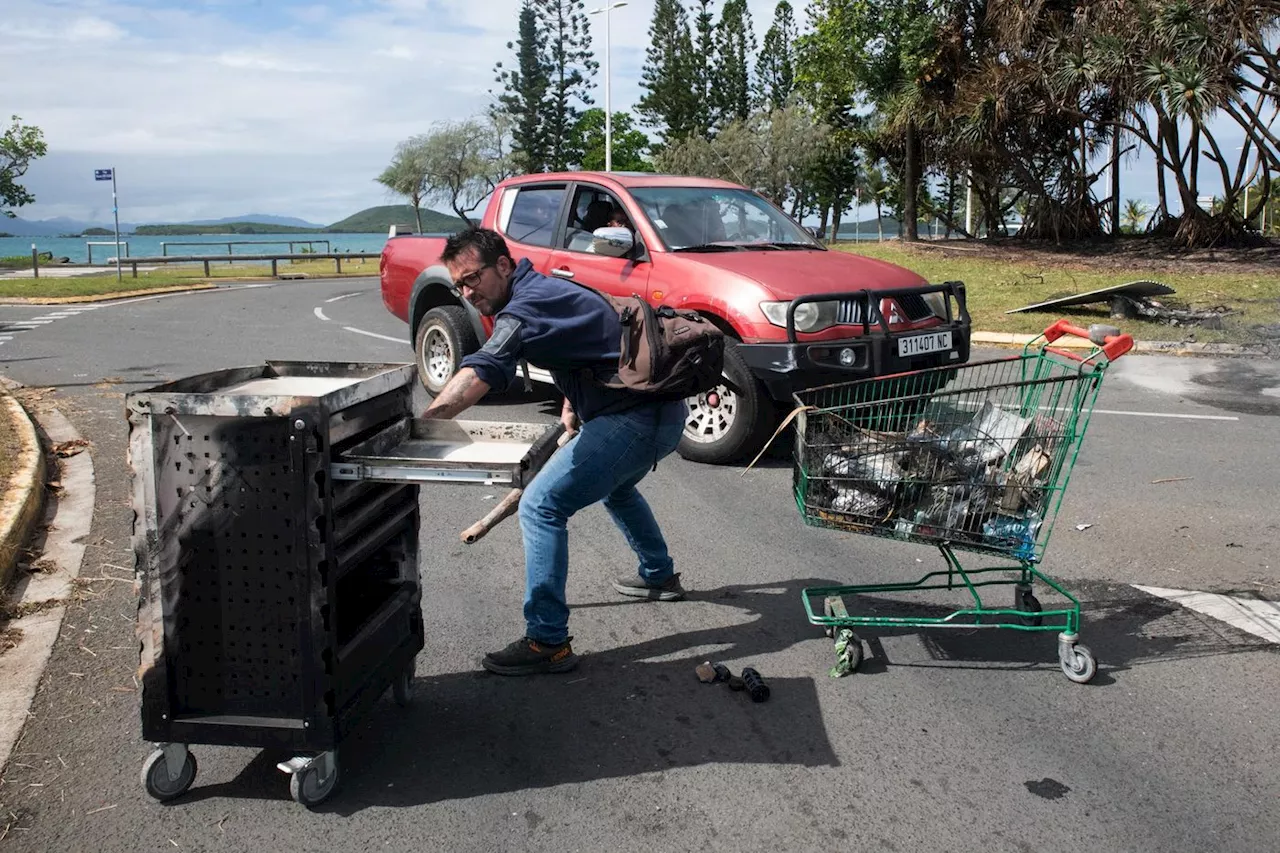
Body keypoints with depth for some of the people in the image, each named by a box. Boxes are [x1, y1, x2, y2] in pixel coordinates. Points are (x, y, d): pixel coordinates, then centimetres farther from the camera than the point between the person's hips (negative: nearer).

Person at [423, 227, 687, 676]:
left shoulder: (526, 307, -18)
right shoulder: (546, 289, 15)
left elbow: (479, 373, -35)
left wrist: (419, 423, -44)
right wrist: (572, 404, 18)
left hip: (635, 419, -11)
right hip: (664, 410, 11)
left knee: (541, 506, -13)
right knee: (614, 486, 36)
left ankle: (548, 642, -11)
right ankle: (659, 575, 54)